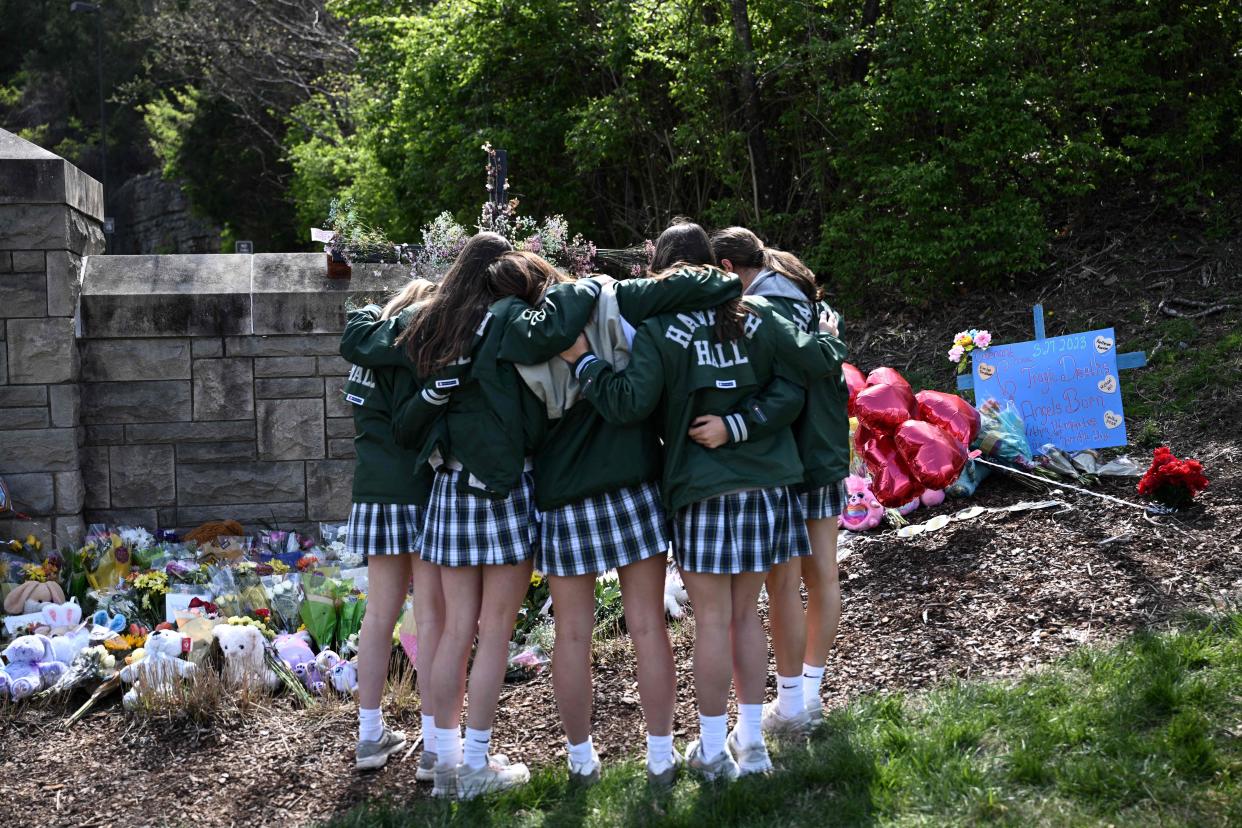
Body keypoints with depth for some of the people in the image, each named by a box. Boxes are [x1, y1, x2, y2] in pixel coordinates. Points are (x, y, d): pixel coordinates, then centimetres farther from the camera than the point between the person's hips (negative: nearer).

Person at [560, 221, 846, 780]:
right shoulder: (754, 317, 3)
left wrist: (582, 360, -6)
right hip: (767, 485, 4)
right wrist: (831, 339, 21)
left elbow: (629, 404, -17)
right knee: (747, 613, 15)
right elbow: (815, 362, 1)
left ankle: (713, 750, 14)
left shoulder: (659, 331, -7)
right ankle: (751, 741, 22)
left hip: (704, 493, -4)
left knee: (712, 618, 4)